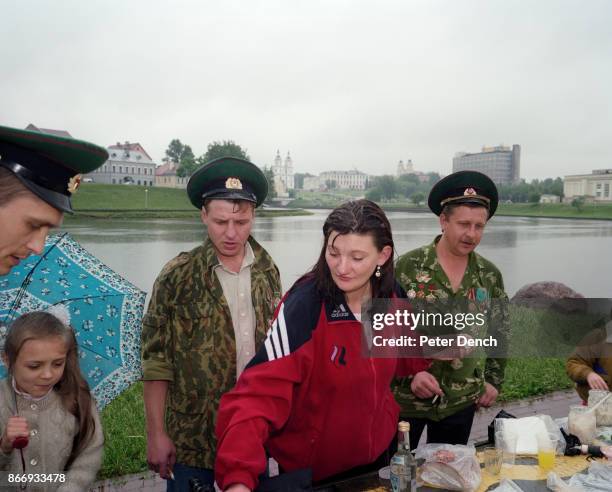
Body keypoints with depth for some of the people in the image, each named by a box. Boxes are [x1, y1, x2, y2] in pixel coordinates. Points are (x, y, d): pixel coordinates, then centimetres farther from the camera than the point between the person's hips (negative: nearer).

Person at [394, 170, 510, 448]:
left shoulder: (490, 275, 2)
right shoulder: (409, 266, -11)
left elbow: (500, 332, 14)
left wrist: (494, 381, 11)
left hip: (462, 401, 3)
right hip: (406, 396, -3)